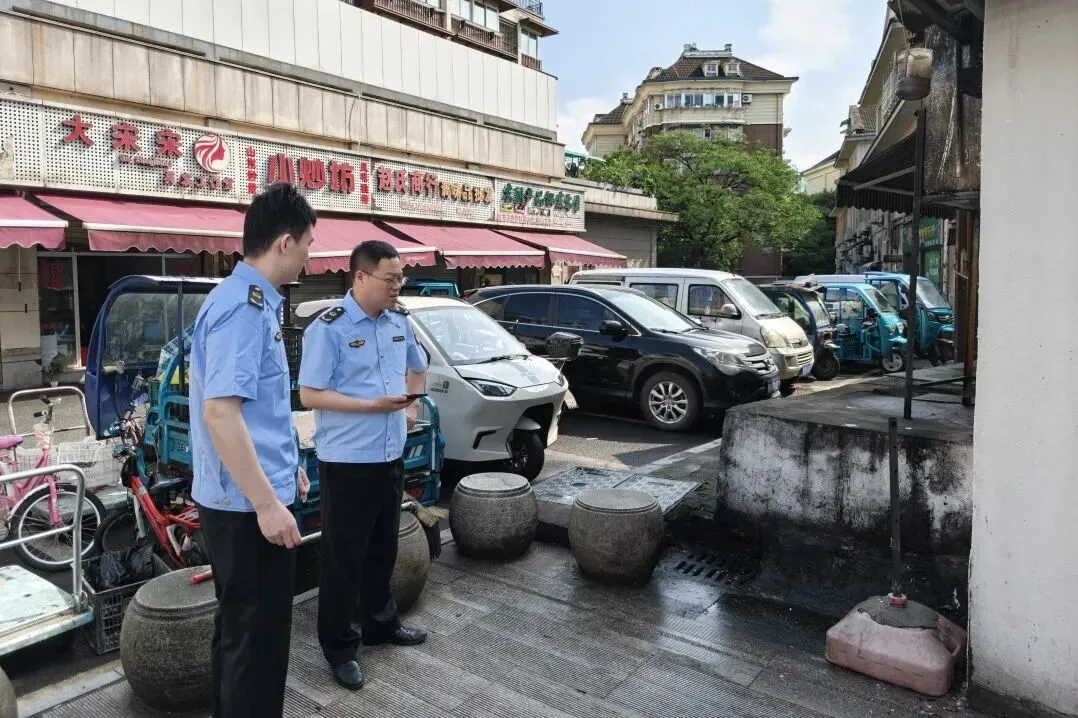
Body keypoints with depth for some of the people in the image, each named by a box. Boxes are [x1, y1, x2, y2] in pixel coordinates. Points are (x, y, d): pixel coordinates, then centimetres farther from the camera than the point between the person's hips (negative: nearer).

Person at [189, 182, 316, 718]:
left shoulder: (251, 299, 11)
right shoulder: (243, 307, -21)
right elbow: (220, 413, -28)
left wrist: (286, 466, 24)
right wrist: (267, 502, -25)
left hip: (243, 499, 10)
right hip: (249, 505, -10)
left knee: (238, 627, 22)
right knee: (258, 637, 4)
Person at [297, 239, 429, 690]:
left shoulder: (399, 322, 7)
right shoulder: (328, 328, -15)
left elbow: (418, 368, 24)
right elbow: (310, 395, -17)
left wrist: (410, 406, 8)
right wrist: (374, 405, -23)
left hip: (391, 455, 7)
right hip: (347, 459, -7)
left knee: (383, 546, 20)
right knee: (343, 555, 5)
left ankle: (381, 622, 39)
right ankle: (339, 646, 21)